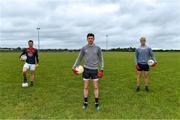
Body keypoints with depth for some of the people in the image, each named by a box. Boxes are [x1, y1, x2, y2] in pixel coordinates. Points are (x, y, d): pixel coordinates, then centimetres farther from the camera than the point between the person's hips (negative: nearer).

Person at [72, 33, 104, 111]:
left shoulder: (98, 48, -2)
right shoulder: (84, 48, 0)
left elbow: (101, 59, 5)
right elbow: (79, 58, 9)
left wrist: (101, 70, -3)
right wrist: (74, 67, -2)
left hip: (94, 70, 0)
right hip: (86, 69, 1)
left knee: (96, 87, 2)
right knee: (86, 87, 5)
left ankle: (97, 104, 17)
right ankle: (85, 103, 21)